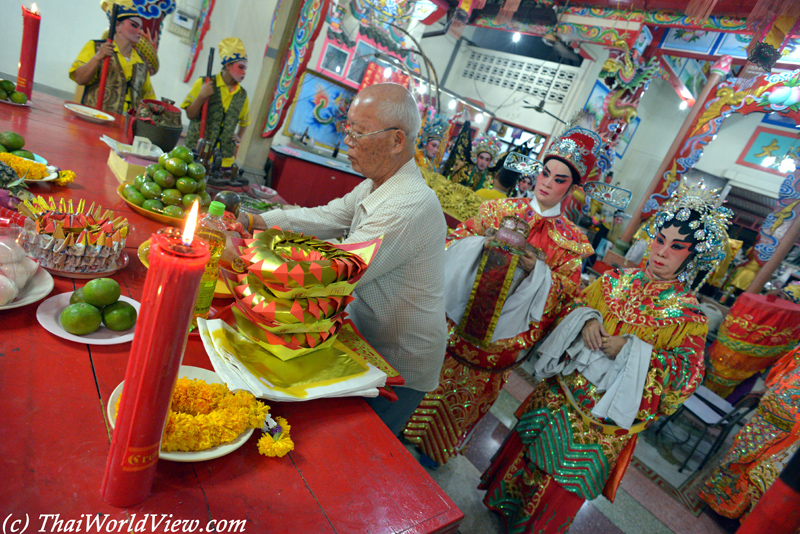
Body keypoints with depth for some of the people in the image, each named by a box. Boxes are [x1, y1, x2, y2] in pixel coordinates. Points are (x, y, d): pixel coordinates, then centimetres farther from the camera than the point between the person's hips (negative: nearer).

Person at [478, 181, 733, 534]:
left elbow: (687, 374, -17)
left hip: (605, 414, -3)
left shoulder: (687, 313, -11)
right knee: (529, 449, 19)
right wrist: (585, 319, -19)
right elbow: (574, 306, 4)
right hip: (563, 391, 4)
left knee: (563, 483, 13)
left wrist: (631, 350, -26)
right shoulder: (617, 281, -1)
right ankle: (506, 503, 46)